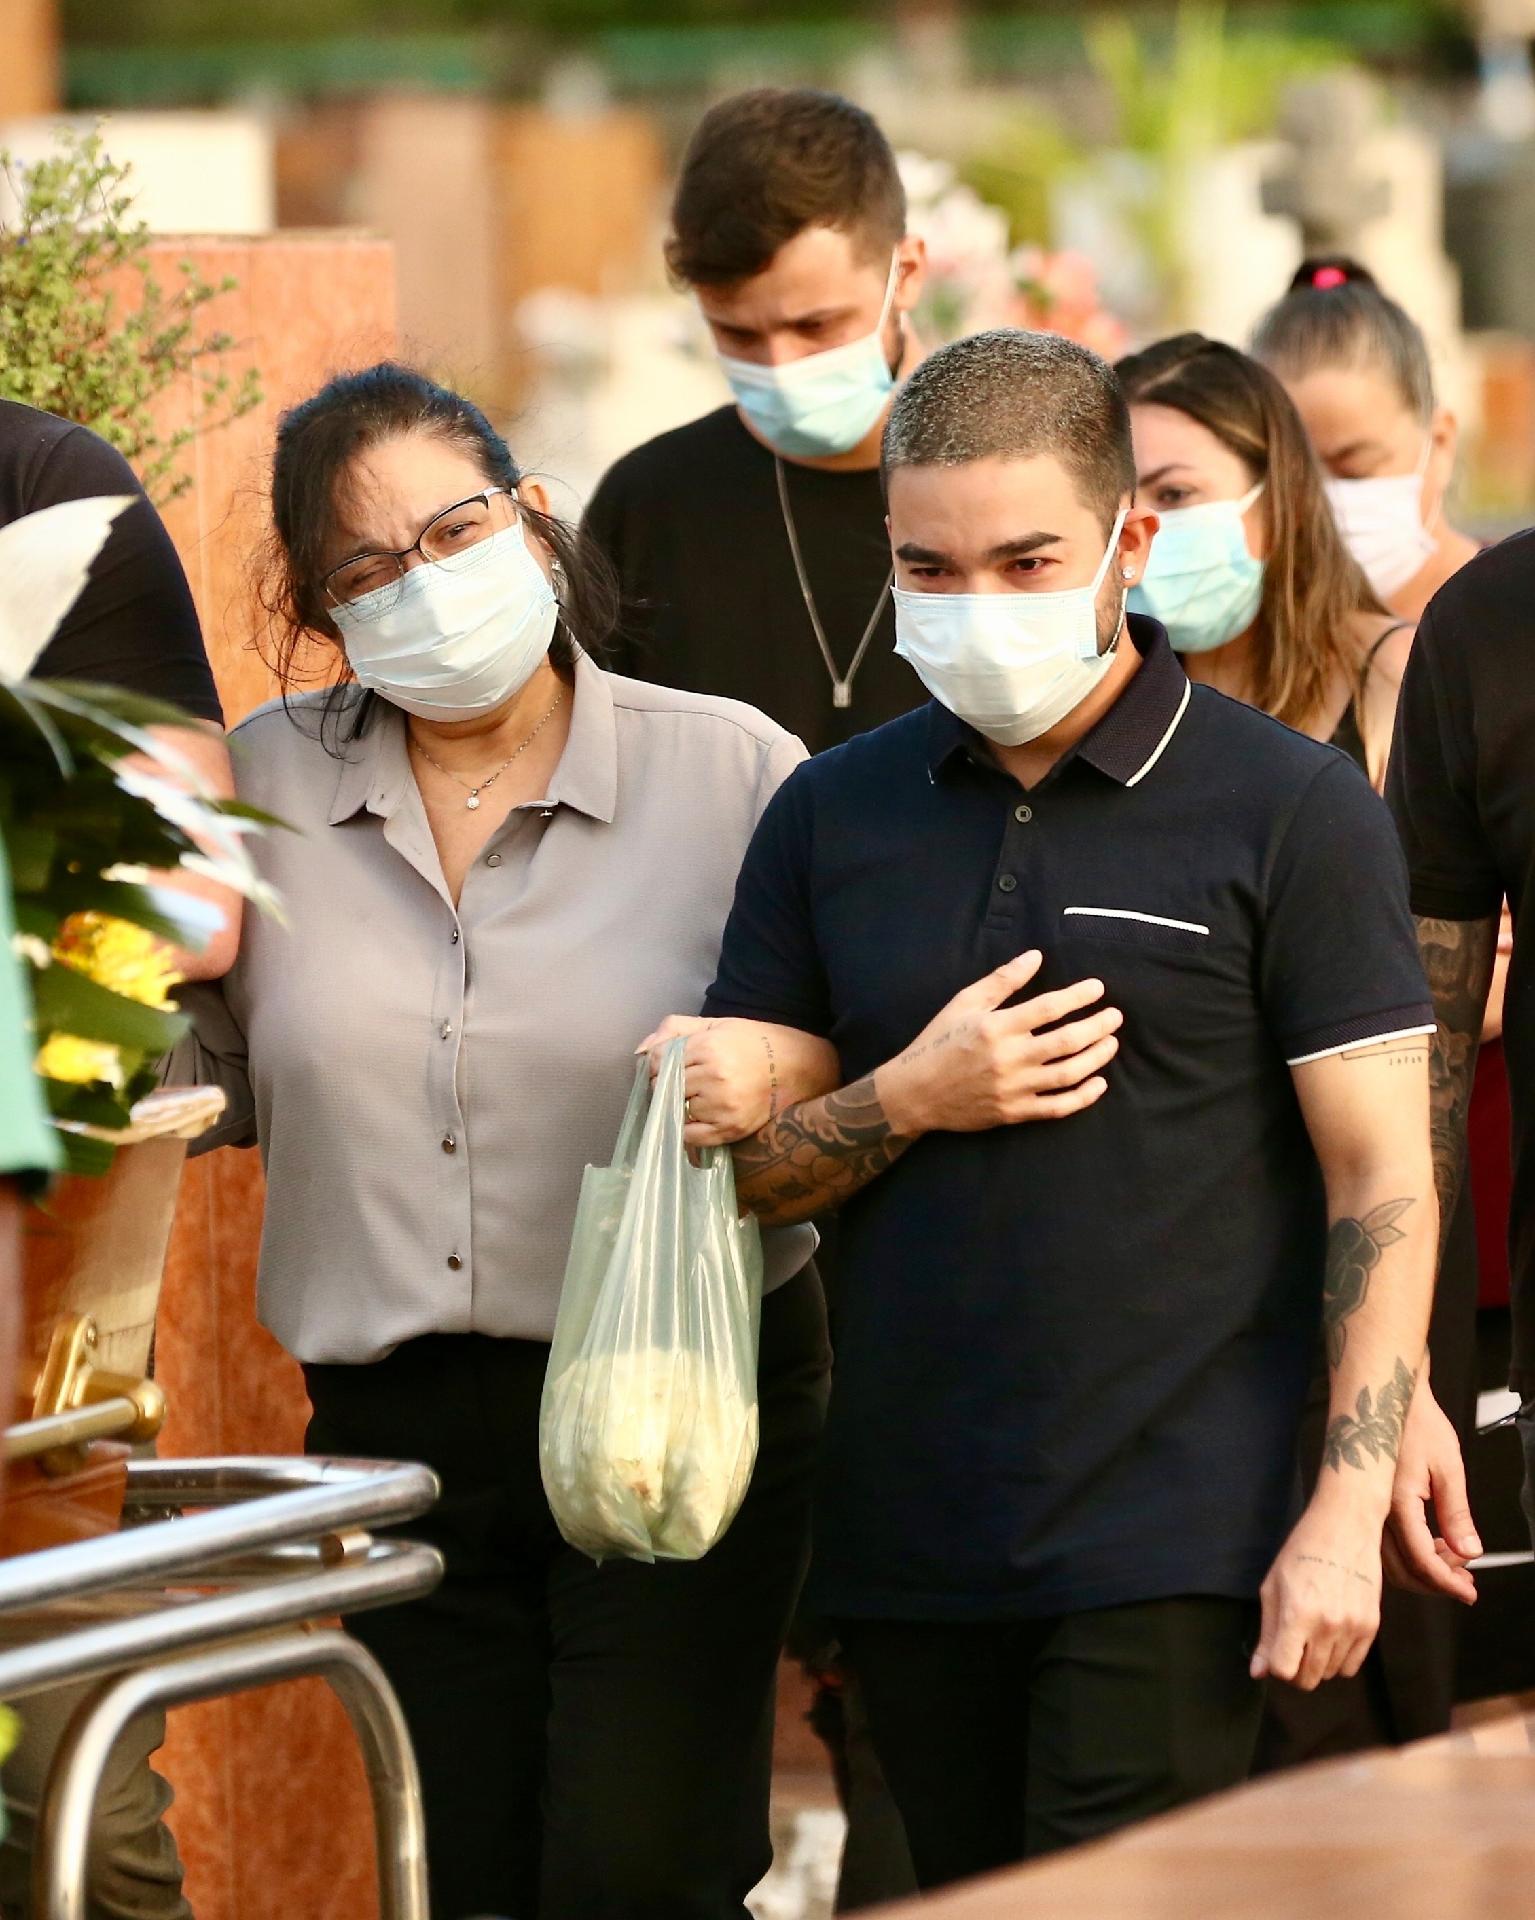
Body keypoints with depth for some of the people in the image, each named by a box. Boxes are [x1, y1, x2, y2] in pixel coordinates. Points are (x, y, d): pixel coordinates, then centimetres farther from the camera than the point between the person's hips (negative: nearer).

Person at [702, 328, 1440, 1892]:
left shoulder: (1288, 810, -2)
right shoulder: (832, 815, 10)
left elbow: (1380, 1178, -5)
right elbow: (732, 1167, 12)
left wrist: (1346, 1515, -12)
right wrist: (907, 1101, -8)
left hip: (1168, 1542, -5)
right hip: (906, 1542, 5)